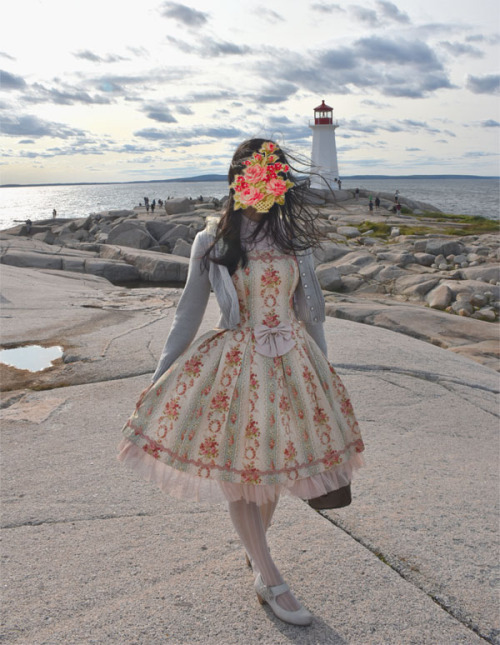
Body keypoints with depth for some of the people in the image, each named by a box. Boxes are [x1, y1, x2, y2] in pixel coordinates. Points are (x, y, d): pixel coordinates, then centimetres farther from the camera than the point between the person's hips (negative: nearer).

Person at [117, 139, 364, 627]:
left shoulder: (294, 237, 1)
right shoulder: (211, 242, -4)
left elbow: (311, 311, 9)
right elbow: (189, 314, 2)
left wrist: (321, 369, 14)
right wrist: (160, 376, 4)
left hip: (292, 362, 2)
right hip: (234, 363, -2)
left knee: (274, 462, 12)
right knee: (237, 470, 2)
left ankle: (255, 548, 41)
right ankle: (269, 580, 20)